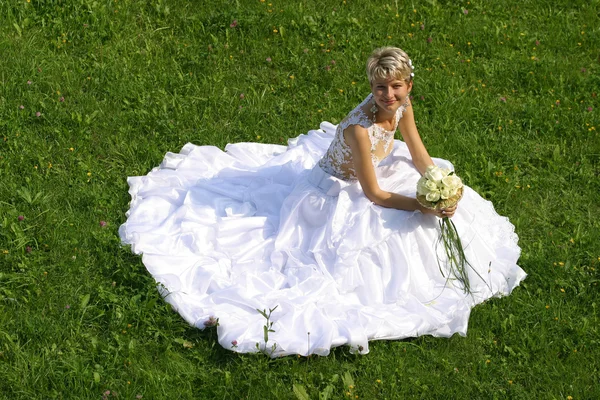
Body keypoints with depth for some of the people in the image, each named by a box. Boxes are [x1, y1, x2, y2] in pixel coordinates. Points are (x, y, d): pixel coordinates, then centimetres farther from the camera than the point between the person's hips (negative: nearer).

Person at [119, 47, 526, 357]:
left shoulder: (402, 104, -14)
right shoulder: (359, 128, -38)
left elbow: (420, 156, 0)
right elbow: (373, 194, -29)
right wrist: (422, 207, -29)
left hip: (375, 172, 8)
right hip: (337, 192, -8)